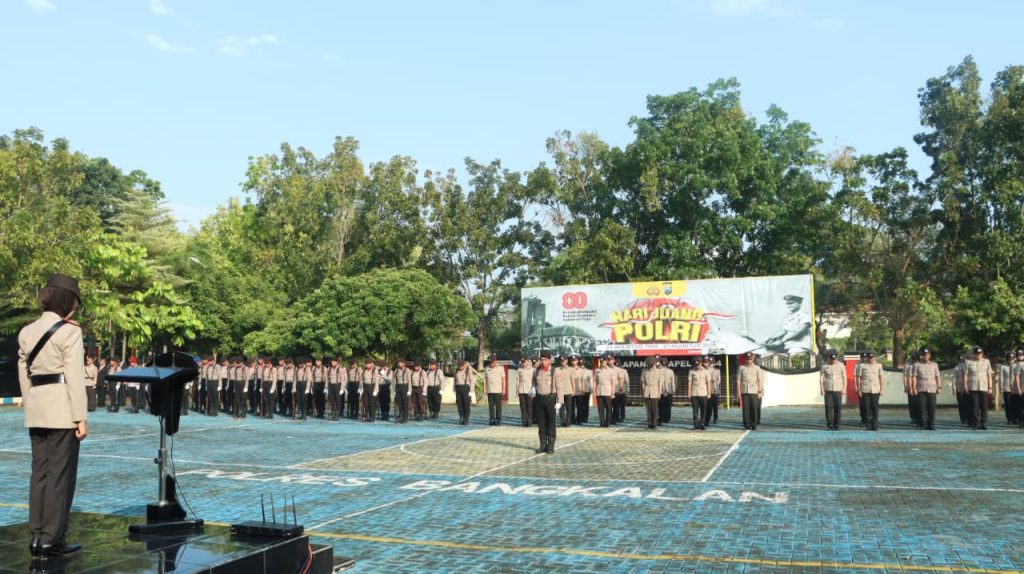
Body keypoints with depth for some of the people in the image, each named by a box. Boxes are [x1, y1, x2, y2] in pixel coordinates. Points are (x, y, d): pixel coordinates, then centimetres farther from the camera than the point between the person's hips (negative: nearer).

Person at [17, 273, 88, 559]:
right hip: (62, 409, -7)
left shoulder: (26, 331, 11)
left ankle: (37, 536, 17)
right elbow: (75, 377, -14)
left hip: (36, 410, 7)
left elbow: (24, 376, 13)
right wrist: (81, 417, -11)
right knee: (60, 475, 0)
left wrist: (29, 408, 19)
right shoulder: (69, 331, -10)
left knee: (40, 472, 13)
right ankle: (51, 539, 4)